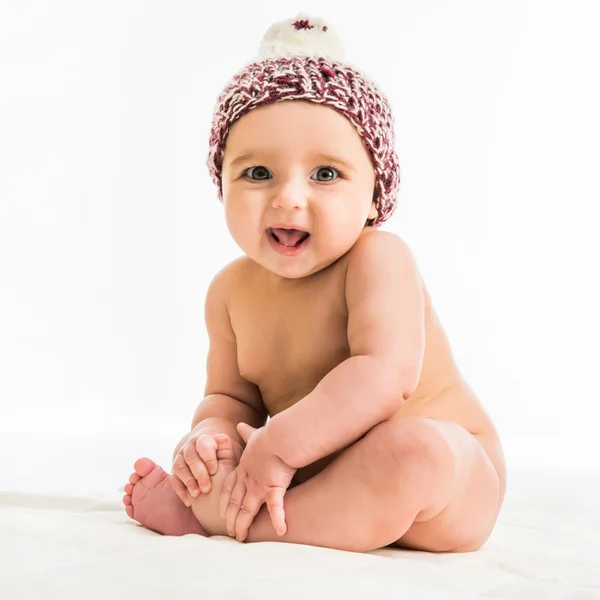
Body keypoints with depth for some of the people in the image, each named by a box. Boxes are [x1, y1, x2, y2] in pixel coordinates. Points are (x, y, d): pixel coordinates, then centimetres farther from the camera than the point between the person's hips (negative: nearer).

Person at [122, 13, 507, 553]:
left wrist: (279, 445, -35)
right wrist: (207, 435, -18)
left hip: (447, 477, -6)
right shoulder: (232, 290, -1)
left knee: (411, 450, -38)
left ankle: (212, 519, -28)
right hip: (320, 473, 6)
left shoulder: (377, 259, -21)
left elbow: (386, 374, -34)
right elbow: (231, 397, 5)